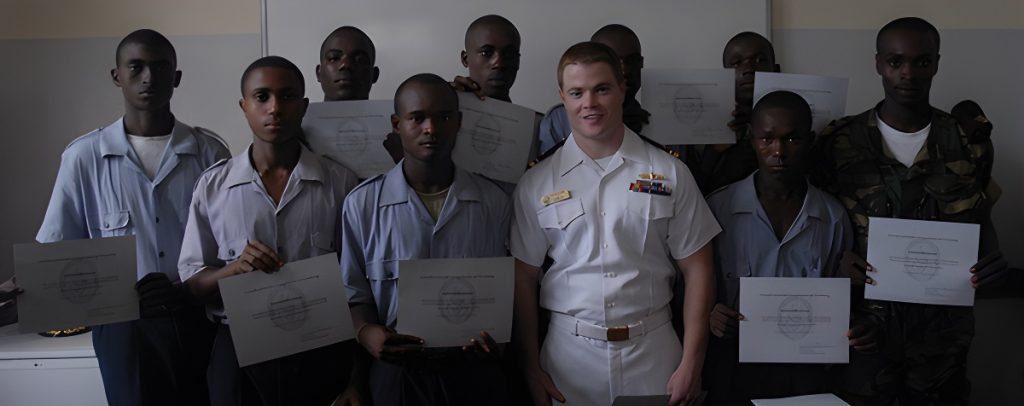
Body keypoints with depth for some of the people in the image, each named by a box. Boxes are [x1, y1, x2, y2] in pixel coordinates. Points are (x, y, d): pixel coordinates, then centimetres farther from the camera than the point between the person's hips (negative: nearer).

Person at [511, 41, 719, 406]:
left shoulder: (669, 173, -1)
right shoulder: (536, 183, 0)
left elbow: (697, 270, 0)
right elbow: (524, 279, 2)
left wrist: (691, 365, -5)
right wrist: (532, 369, -1)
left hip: (654, 351, 0)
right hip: (569, 352, 0)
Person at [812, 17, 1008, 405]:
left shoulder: (970, 145, -1)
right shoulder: (839, 142, -5)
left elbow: (981, 221, 8)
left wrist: (993, 259, -13)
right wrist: (837, 257, -19)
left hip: (942, 323, 2)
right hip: (864, 319, -1)